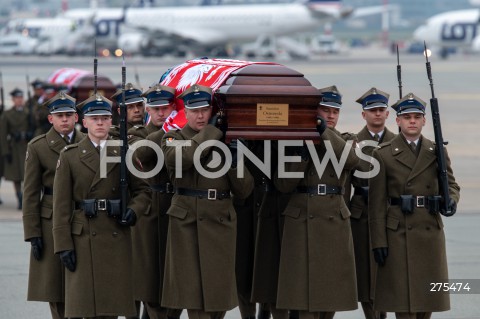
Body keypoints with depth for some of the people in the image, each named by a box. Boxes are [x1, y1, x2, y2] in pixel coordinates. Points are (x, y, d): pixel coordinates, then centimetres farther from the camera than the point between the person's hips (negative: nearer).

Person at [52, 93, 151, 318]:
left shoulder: (122, 154, 9)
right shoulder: (70, 156, 3)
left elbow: (142, 190, 17)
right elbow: (61, 205, 0)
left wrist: (134, 210, -6)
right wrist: (63, 245, -8)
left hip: (116, 238, 2)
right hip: (84, 238, -2)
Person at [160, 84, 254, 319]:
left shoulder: (226, 142, 11)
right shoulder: (173, 138, 3)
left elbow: (244, 191, 7)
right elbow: (179, 158, -23)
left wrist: (235, 160, -9)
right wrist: (212, 131, -15)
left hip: (220, 222, 3)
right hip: (187, 223, -3)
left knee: (220, 290, 6)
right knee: (195, 291, -4)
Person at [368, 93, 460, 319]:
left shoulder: (437, 152, 9)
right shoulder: (383, 154, 0)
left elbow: (452, 185, 10)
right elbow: (376, 203, -2)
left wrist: (451, 200, -15)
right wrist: (378, 241, -8)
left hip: (430, 230, 3)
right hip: (398, 233, -3)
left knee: (427, 297, 6)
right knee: (403, 295, -4)